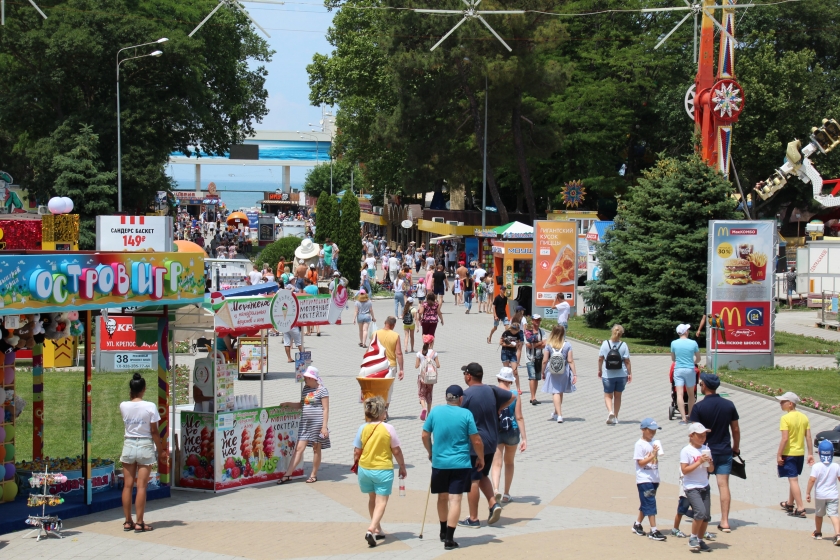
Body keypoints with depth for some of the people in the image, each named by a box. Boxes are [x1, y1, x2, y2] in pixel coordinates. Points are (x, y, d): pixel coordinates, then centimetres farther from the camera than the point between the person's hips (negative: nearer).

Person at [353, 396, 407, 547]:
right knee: (381, 501, -3)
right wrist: (402, 466, 8)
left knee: (372, 499, 21)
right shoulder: (388, 428, -10)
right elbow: (396, 451, -6)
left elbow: (357, 452, 2)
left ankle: (378, 529, 29)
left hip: (365, 468, 4)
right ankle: (372, 529, -22)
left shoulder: (362, 428, -3)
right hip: (383, 469, -4)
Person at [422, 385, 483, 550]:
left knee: (442, 497, 19)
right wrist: (481, 458, 10)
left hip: (439, 462, 3)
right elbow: (476, 440, -6)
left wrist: (430, 452, 23)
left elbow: (425, 435, 6)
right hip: (460, 464, -3)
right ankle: (449, 539, -7)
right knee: (455, 499, -3)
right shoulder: (466, 414, -7)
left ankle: (444, 532, 34)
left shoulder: (435, 412, 0)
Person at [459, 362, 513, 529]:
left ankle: (473, 519, 6)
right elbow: (511, 397, 16)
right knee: (482, 476, 22)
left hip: (473, 444, -6)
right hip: (491, 443, 7)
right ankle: (493, 504, 4)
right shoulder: (492, 391, 2)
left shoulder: (466, 395, -17)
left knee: (472, 480, 1)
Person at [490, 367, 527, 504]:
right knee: (509, 463, 19)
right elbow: (519, 417, -9)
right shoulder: (515, 396, -6)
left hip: (495, 432, -1)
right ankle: (506, 494, 25)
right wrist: (524, 438, -7)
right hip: (512, 432, 1)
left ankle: (495, 489, -30)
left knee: (496, 463, -4)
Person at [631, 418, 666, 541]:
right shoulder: (639, 445, -11)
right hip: (644, 479, -8)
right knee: (650, 504, -10)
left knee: (645, 504, 14)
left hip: (654, 479, 8)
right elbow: (640, 463, -16)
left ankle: (637, 525, 28)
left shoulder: (654, 443, 12)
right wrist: (652, 455, -24)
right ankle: (653, 531, -11)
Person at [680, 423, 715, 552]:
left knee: (706, 516, 4)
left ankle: (700, 540, 19)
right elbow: (684, 470, -16)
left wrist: (709, 462, -8)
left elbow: (711, 470, 13)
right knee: (700, 512, -21)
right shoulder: (686, 451, -9)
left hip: (704, 487, 6)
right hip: (692, 488, -6)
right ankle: (693, 538, -3)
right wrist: (699, 462, -20)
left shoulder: (706, 449, 8)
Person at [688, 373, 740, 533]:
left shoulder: (699, 407, -11)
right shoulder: (729, 405, -1)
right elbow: (735, 429, 5)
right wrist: (736, 447, 18)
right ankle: (724, 522, -2)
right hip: (725, 452, 2)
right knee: (724, 485, 1)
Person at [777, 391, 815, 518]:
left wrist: (779, 455, -15)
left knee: (793, 480, -6)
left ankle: (800, 509, -12)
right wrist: (810, 454, 9)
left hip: (789, 454, -7)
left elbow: (784, 439, -21)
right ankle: (790, 504, 36)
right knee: (793, 479, 22)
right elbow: (808, 438, 4)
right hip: (800, 453, 7)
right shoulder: (804, 417, 4)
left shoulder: (785, 418, -17)